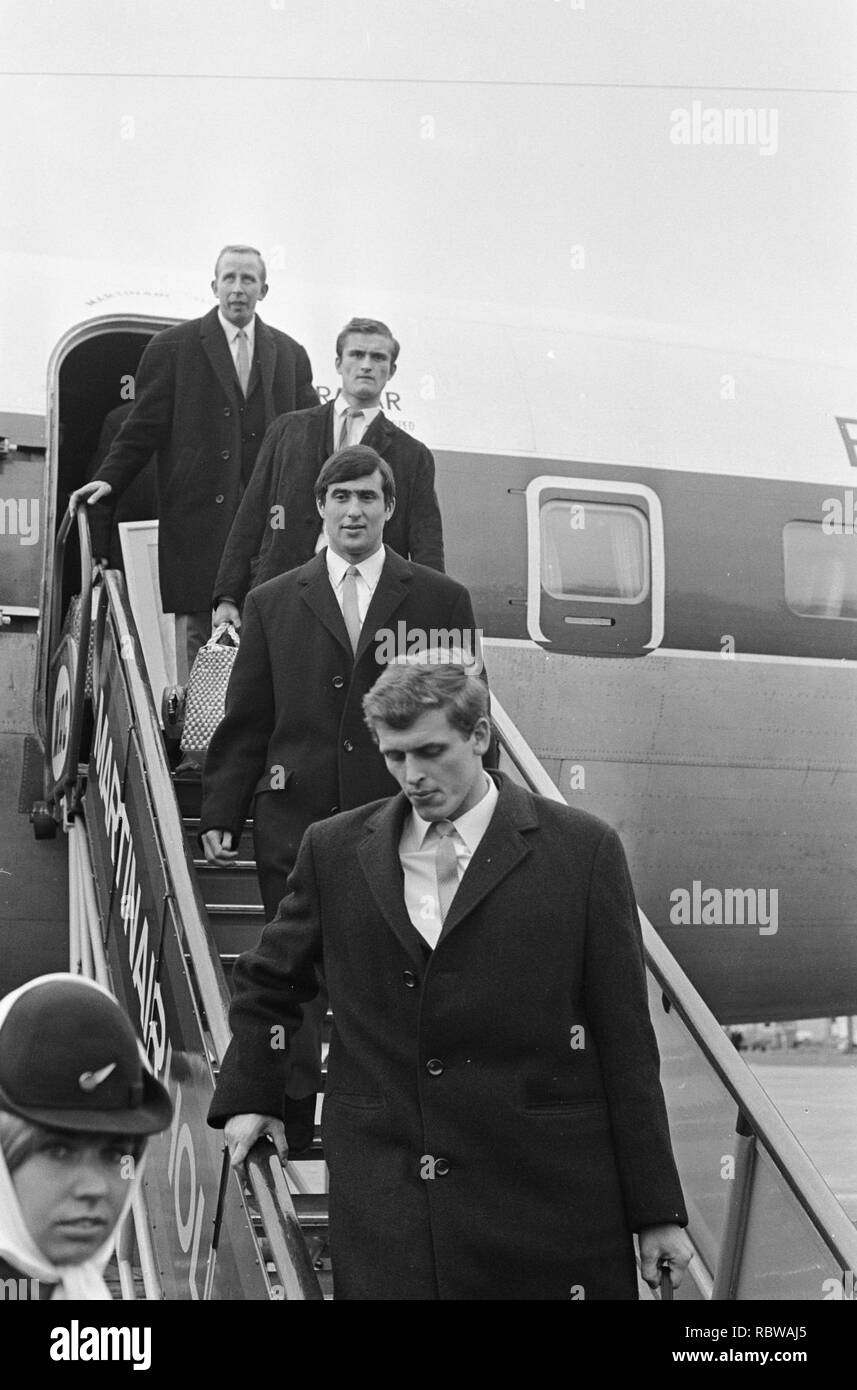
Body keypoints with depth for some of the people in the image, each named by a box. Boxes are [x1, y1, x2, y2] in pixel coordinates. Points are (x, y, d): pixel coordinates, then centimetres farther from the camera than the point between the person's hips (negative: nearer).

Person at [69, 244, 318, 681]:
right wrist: (108, 479, -7)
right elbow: (144, 428, 5)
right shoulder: (173, 347, 6)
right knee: (198, 634, -3)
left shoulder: (290, 355, 15)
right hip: (198, 524, -2)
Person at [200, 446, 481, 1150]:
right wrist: (221, 816, 4)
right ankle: (290, 1140, 16)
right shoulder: (272, 602, 11)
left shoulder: (442, 601, 6)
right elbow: (245, 722, 10)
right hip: (297, 828, 1)